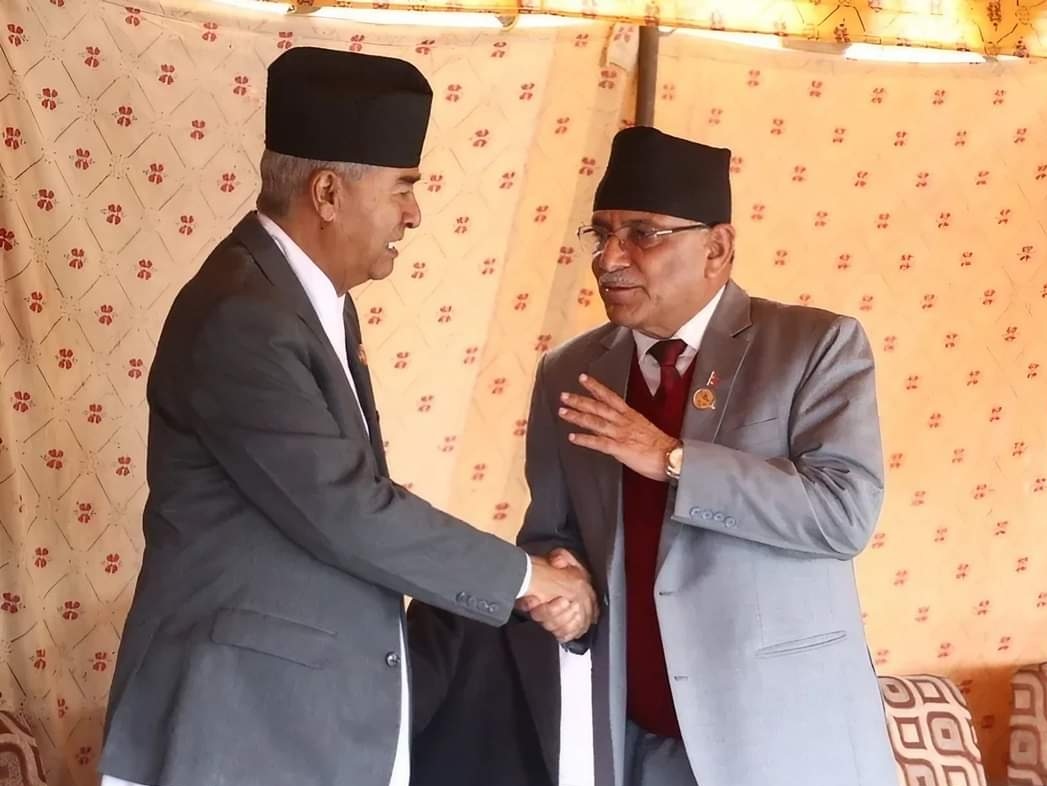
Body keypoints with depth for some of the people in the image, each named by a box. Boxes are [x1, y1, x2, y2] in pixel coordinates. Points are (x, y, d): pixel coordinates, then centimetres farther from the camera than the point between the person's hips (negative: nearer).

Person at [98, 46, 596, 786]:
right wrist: (523, 576, -12)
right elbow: (348, 511, -23)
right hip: (246, 713, -9)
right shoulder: (241, 318, -21)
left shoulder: (317, 300, 10)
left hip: (318, 706, 9)